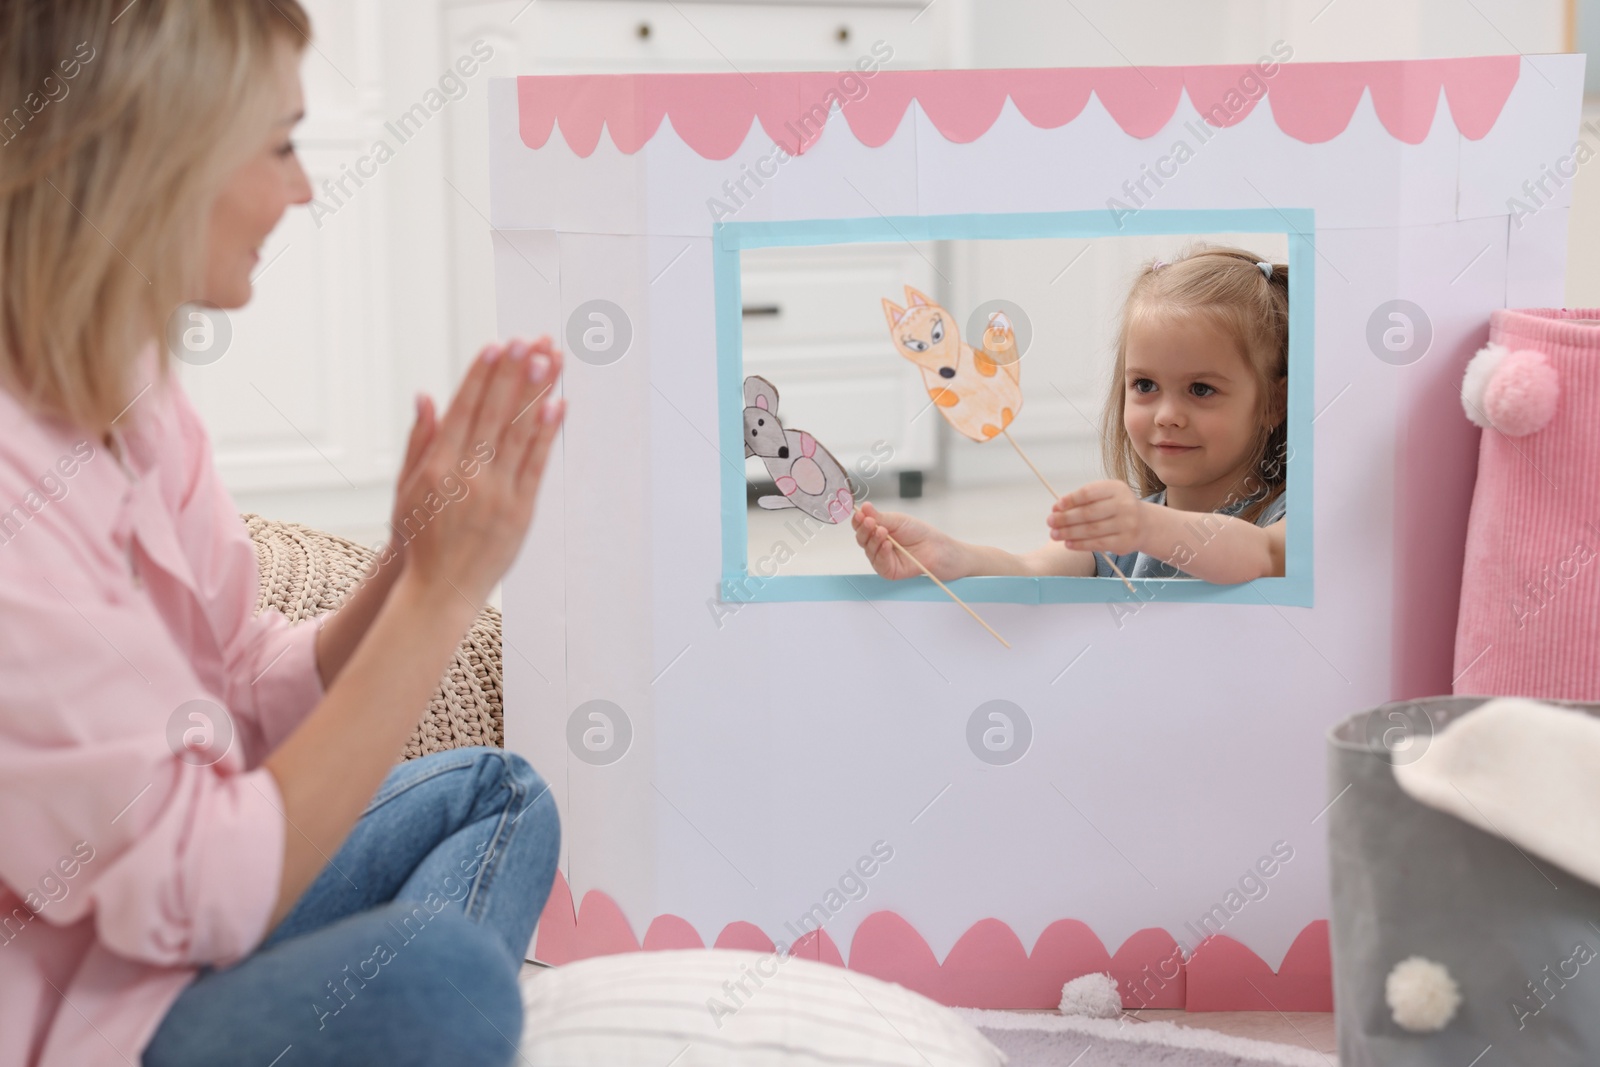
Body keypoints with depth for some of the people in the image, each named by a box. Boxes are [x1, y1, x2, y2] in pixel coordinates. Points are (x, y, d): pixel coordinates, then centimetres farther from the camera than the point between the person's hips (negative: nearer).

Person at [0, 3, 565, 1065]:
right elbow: (212, 892, -25)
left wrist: (414, 561, -10)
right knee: (434, 966, -31)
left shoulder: (129, 385, 2)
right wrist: (441, 589, -23)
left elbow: (252, 706, 6)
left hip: (156, 930, 10)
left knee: (499, 796, 14)